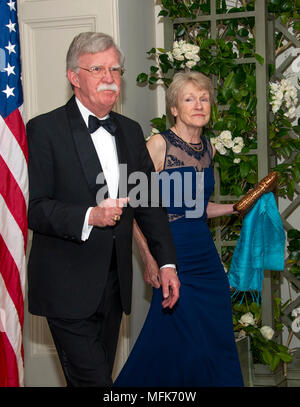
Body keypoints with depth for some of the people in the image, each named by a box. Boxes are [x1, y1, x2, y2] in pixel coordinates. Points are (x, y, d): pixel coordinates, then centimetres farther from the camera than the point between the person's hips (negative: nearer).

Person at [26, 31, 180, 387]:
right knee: (92, 380, -7)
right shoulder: (44, 130, -8)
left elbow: (149, 203, 14)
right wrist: (89, 217, -28)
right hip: (68, 289, -6)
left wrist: (167, 263, 7)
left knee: (99, 374, 15)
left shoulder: (130, 131, 11)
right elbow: (34, 208, -14)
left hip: (114, 285, 6)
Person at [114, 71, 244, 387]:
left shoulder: (208, 148, 11)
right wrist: (149, 259, -17)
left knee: (218, 339, 7)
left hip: (205, 252, 7)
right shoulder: (159, 144, -10)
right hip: (172, 253, -7)